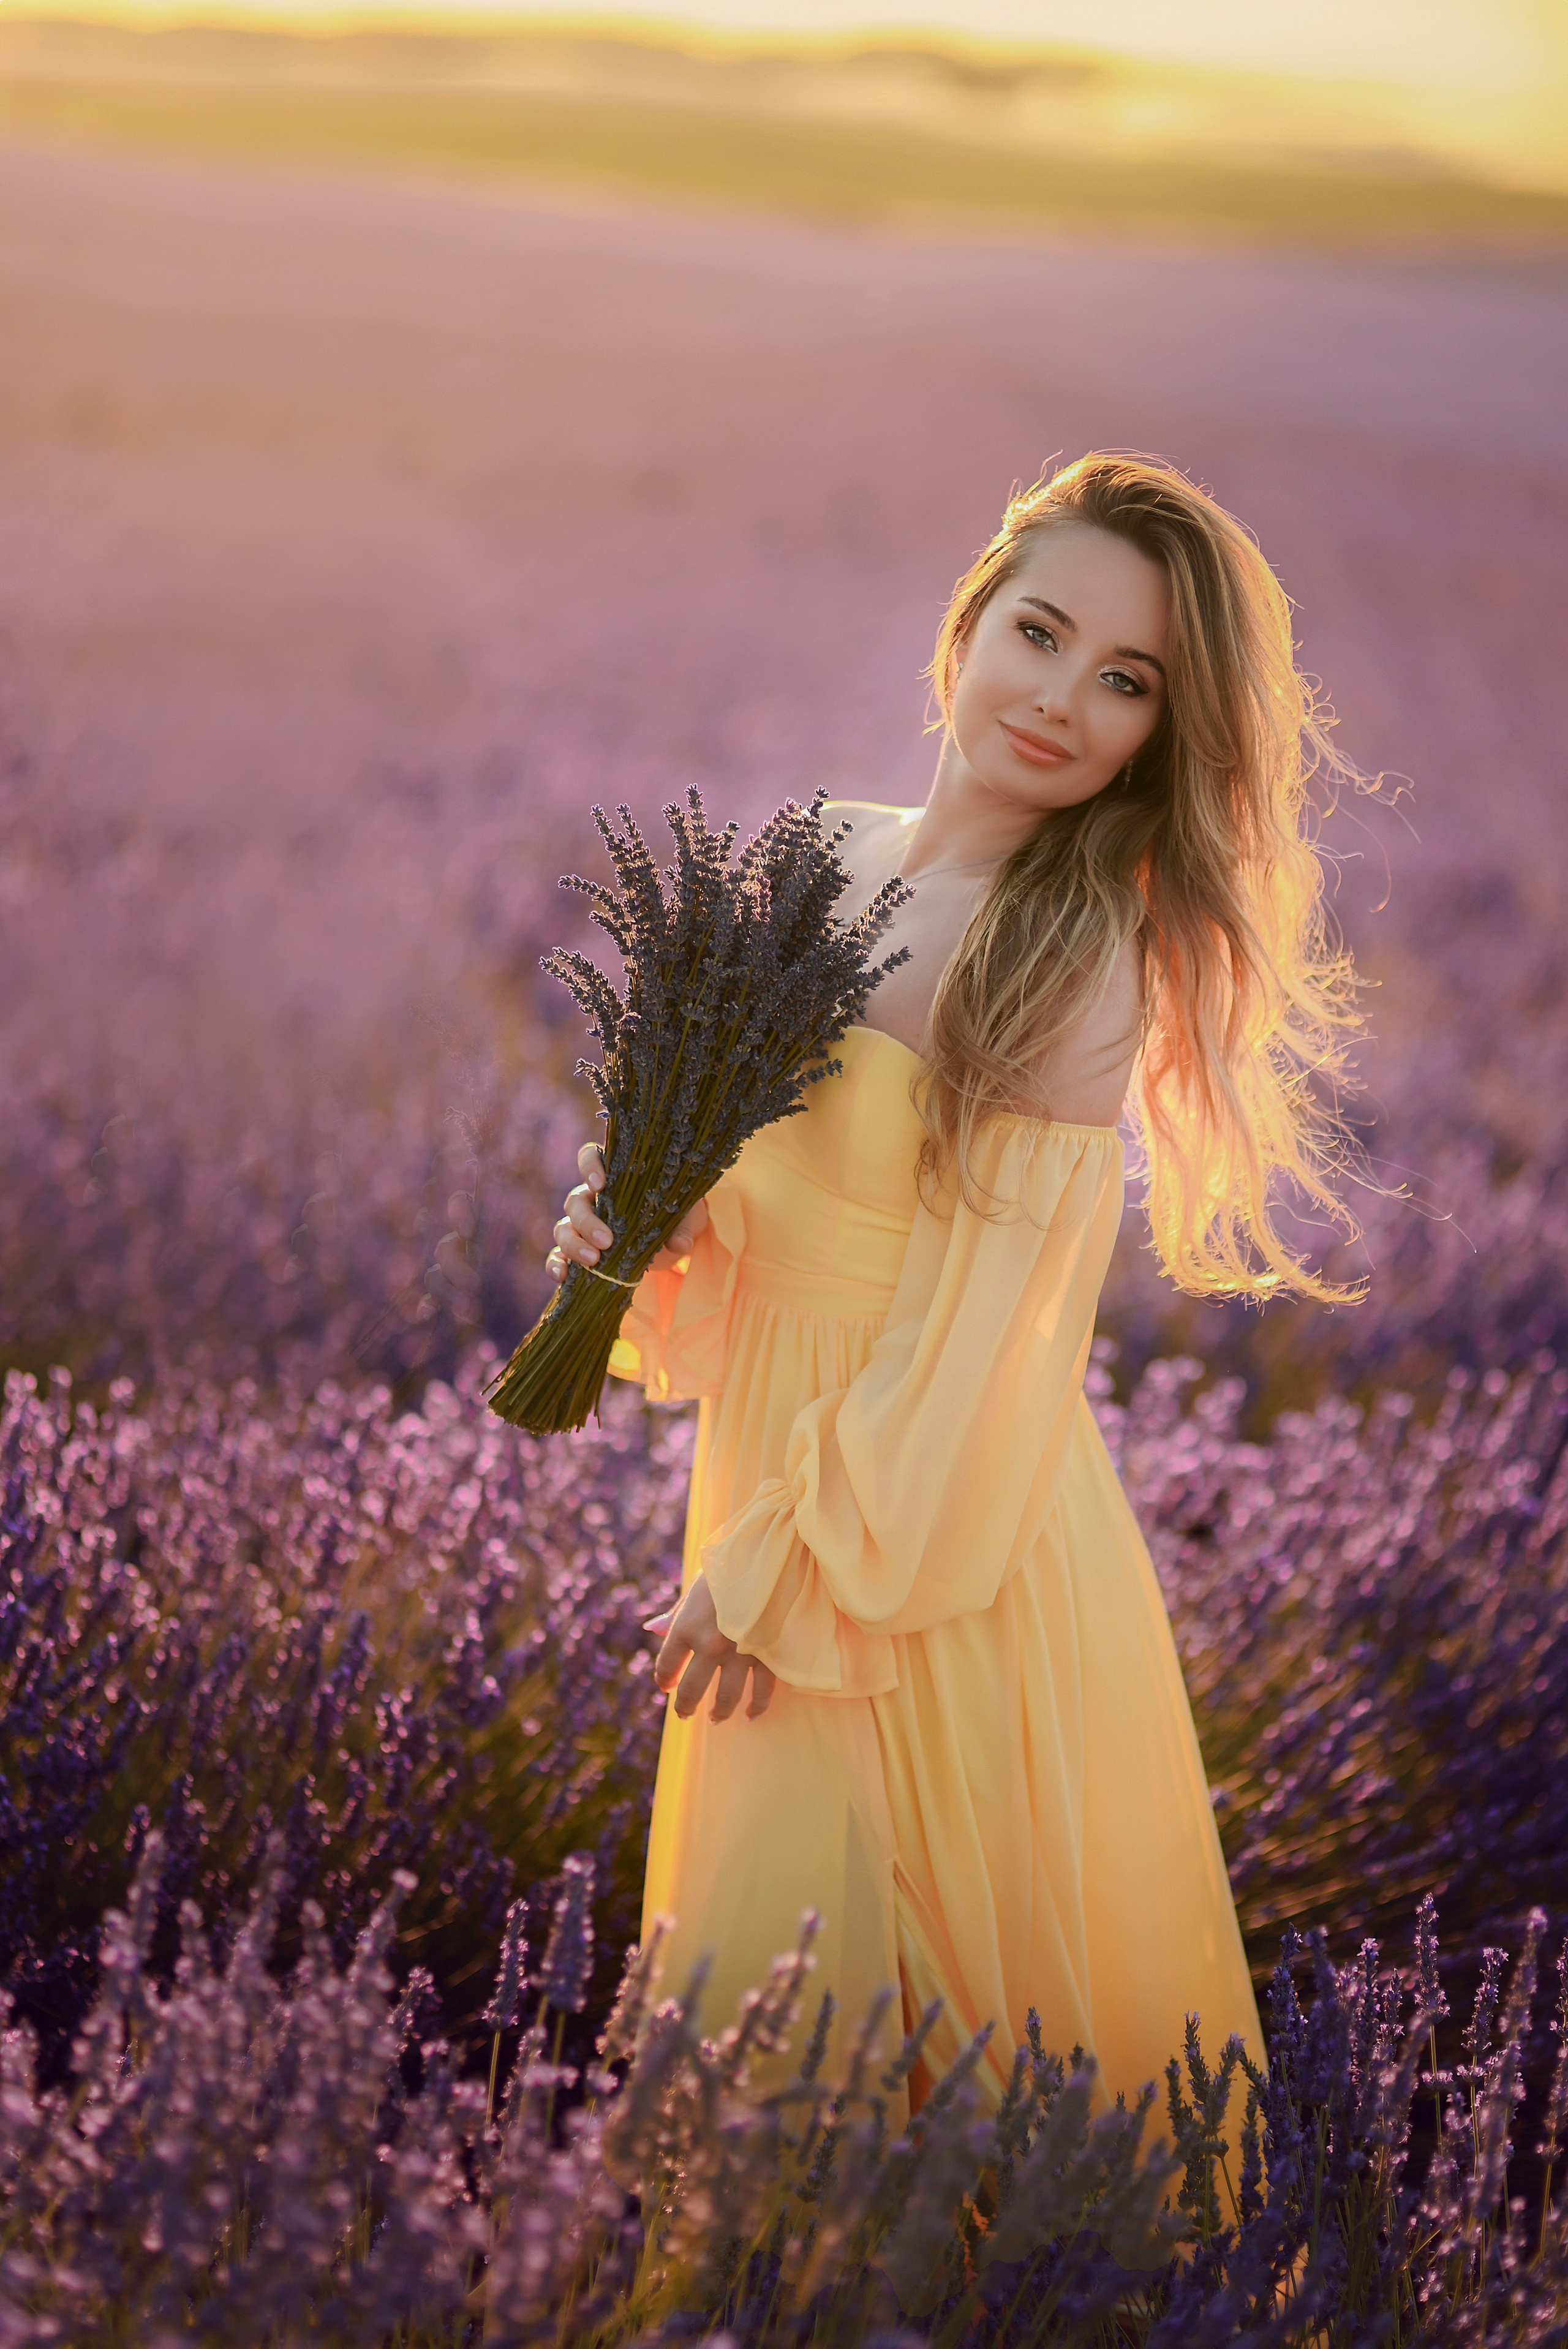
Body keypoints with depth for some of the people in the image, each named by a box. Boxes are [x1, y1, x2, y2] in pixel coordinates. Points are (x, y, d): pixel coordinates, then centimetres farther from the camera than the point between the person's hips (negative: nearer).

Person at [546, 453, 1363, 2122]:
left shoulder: (1078, 954, -18)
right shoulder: (831, 860, 2)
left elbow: (978, 1325, -20)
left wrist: (780, 1582, -17)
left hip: (948, 1553, -7)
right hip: (776, 1478, 7)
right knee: (764, 1992, 21)